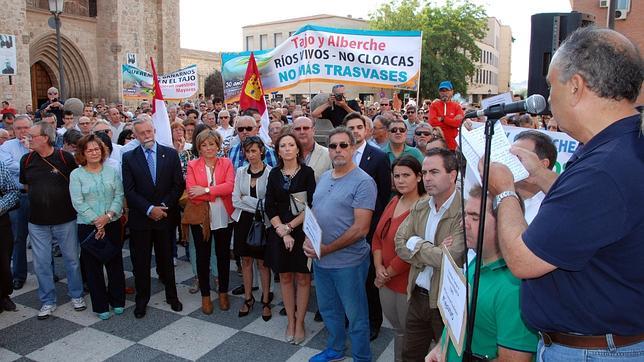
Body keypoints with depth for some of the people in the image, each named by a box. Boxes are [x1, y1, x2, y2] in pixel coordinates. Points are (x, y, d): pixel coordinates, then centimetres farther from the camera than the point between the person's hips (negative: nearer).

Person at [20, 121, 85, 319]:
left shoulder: (66, 158, -10)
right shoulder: (27, 160, 1)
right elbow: (26, 186, 16)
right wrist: (40, 199, 9)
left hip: (65, 219, -3)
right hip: (38, 222, 3)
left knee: (72, 259, 9)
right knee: (41, 263, 9)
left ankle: (76, 295, 27)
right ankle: (48, 301, 24)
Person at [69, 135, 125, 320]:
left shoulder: (111, 171, 4)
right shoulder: (76, 175, -1)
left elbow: (119, 196, -1)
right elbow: (78, 203, -7)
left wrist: (108, 216, -14)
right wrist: (96, 221, -14)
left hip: (112, 224, 2)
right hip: (88, 227, -1)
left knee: (115, 263, 8)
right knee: (93, 266, 6)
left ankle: (117, 301, 23)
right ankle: (100, 306, 18)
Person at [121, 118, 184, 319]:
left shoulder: (170, 154, 1)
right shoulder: (129, 158, 0)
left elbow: (178, 185, -1)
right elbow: (129, 191, -6)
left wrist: (164, 206, -11)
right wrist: (149, 209, -15)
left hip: (165, 216, 0)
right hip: (140, 219, 0)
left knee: (166, 259, 12)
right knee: (140, 262, 9)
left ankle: (172, 296, 27)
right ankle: (142, 299, 25)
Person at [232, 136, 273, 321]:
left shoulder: (270, 172, -10)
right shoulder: (241, 171, 3)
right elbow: (235, 199, -2)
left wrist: (246, 200, -11)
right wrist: (258, 205, -11)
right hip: (243, 220, 4)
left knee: (262, 262, 6)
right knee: (246, 260, 13)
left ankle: (266, 301, 20)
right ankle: (248, 298, 28)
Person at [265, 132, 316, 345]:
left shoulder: (307, 172, -5)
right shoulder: (274, 174, 5)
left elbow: (311, 206, -10)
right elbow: (270, 207, 1)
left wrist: (290, 226, -11)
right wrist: (282, 231, -10)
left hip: (302, 231, -3)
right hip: (279, 231, 3)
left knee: (302, 278, 4)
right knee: (285, 277, 10)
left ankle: (299, 322, 19)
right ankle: (290, 320, 23)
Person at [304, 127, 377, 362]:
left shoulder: (363, 182, -16)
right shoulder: (324, 177, 8)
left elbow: (360, 229, -20)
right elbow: (314, 212, 13)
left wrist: (326, 249, -18)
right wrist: (308, 241, -5)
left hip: (348, 262, -7)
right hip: (320, 259, 7)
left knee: (355, 315, 10)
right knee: (328, 309, 23)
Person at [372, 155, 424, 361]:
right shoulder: (393, 202, 8)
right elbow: (378, 236, 9)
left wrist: (388, 273, -9)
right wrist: (379, 268, -5)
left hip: (409, 284, -7)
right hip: (386, 282, 7)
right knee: (398, 330, 22)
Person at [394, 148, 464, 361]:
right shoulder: (420, 207, 4)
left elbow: (453, 259, -27)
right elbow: (400, 245, -2)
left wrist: (416, 244, -13)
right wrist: (433, 252, -17)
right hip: (417, 296, 6)